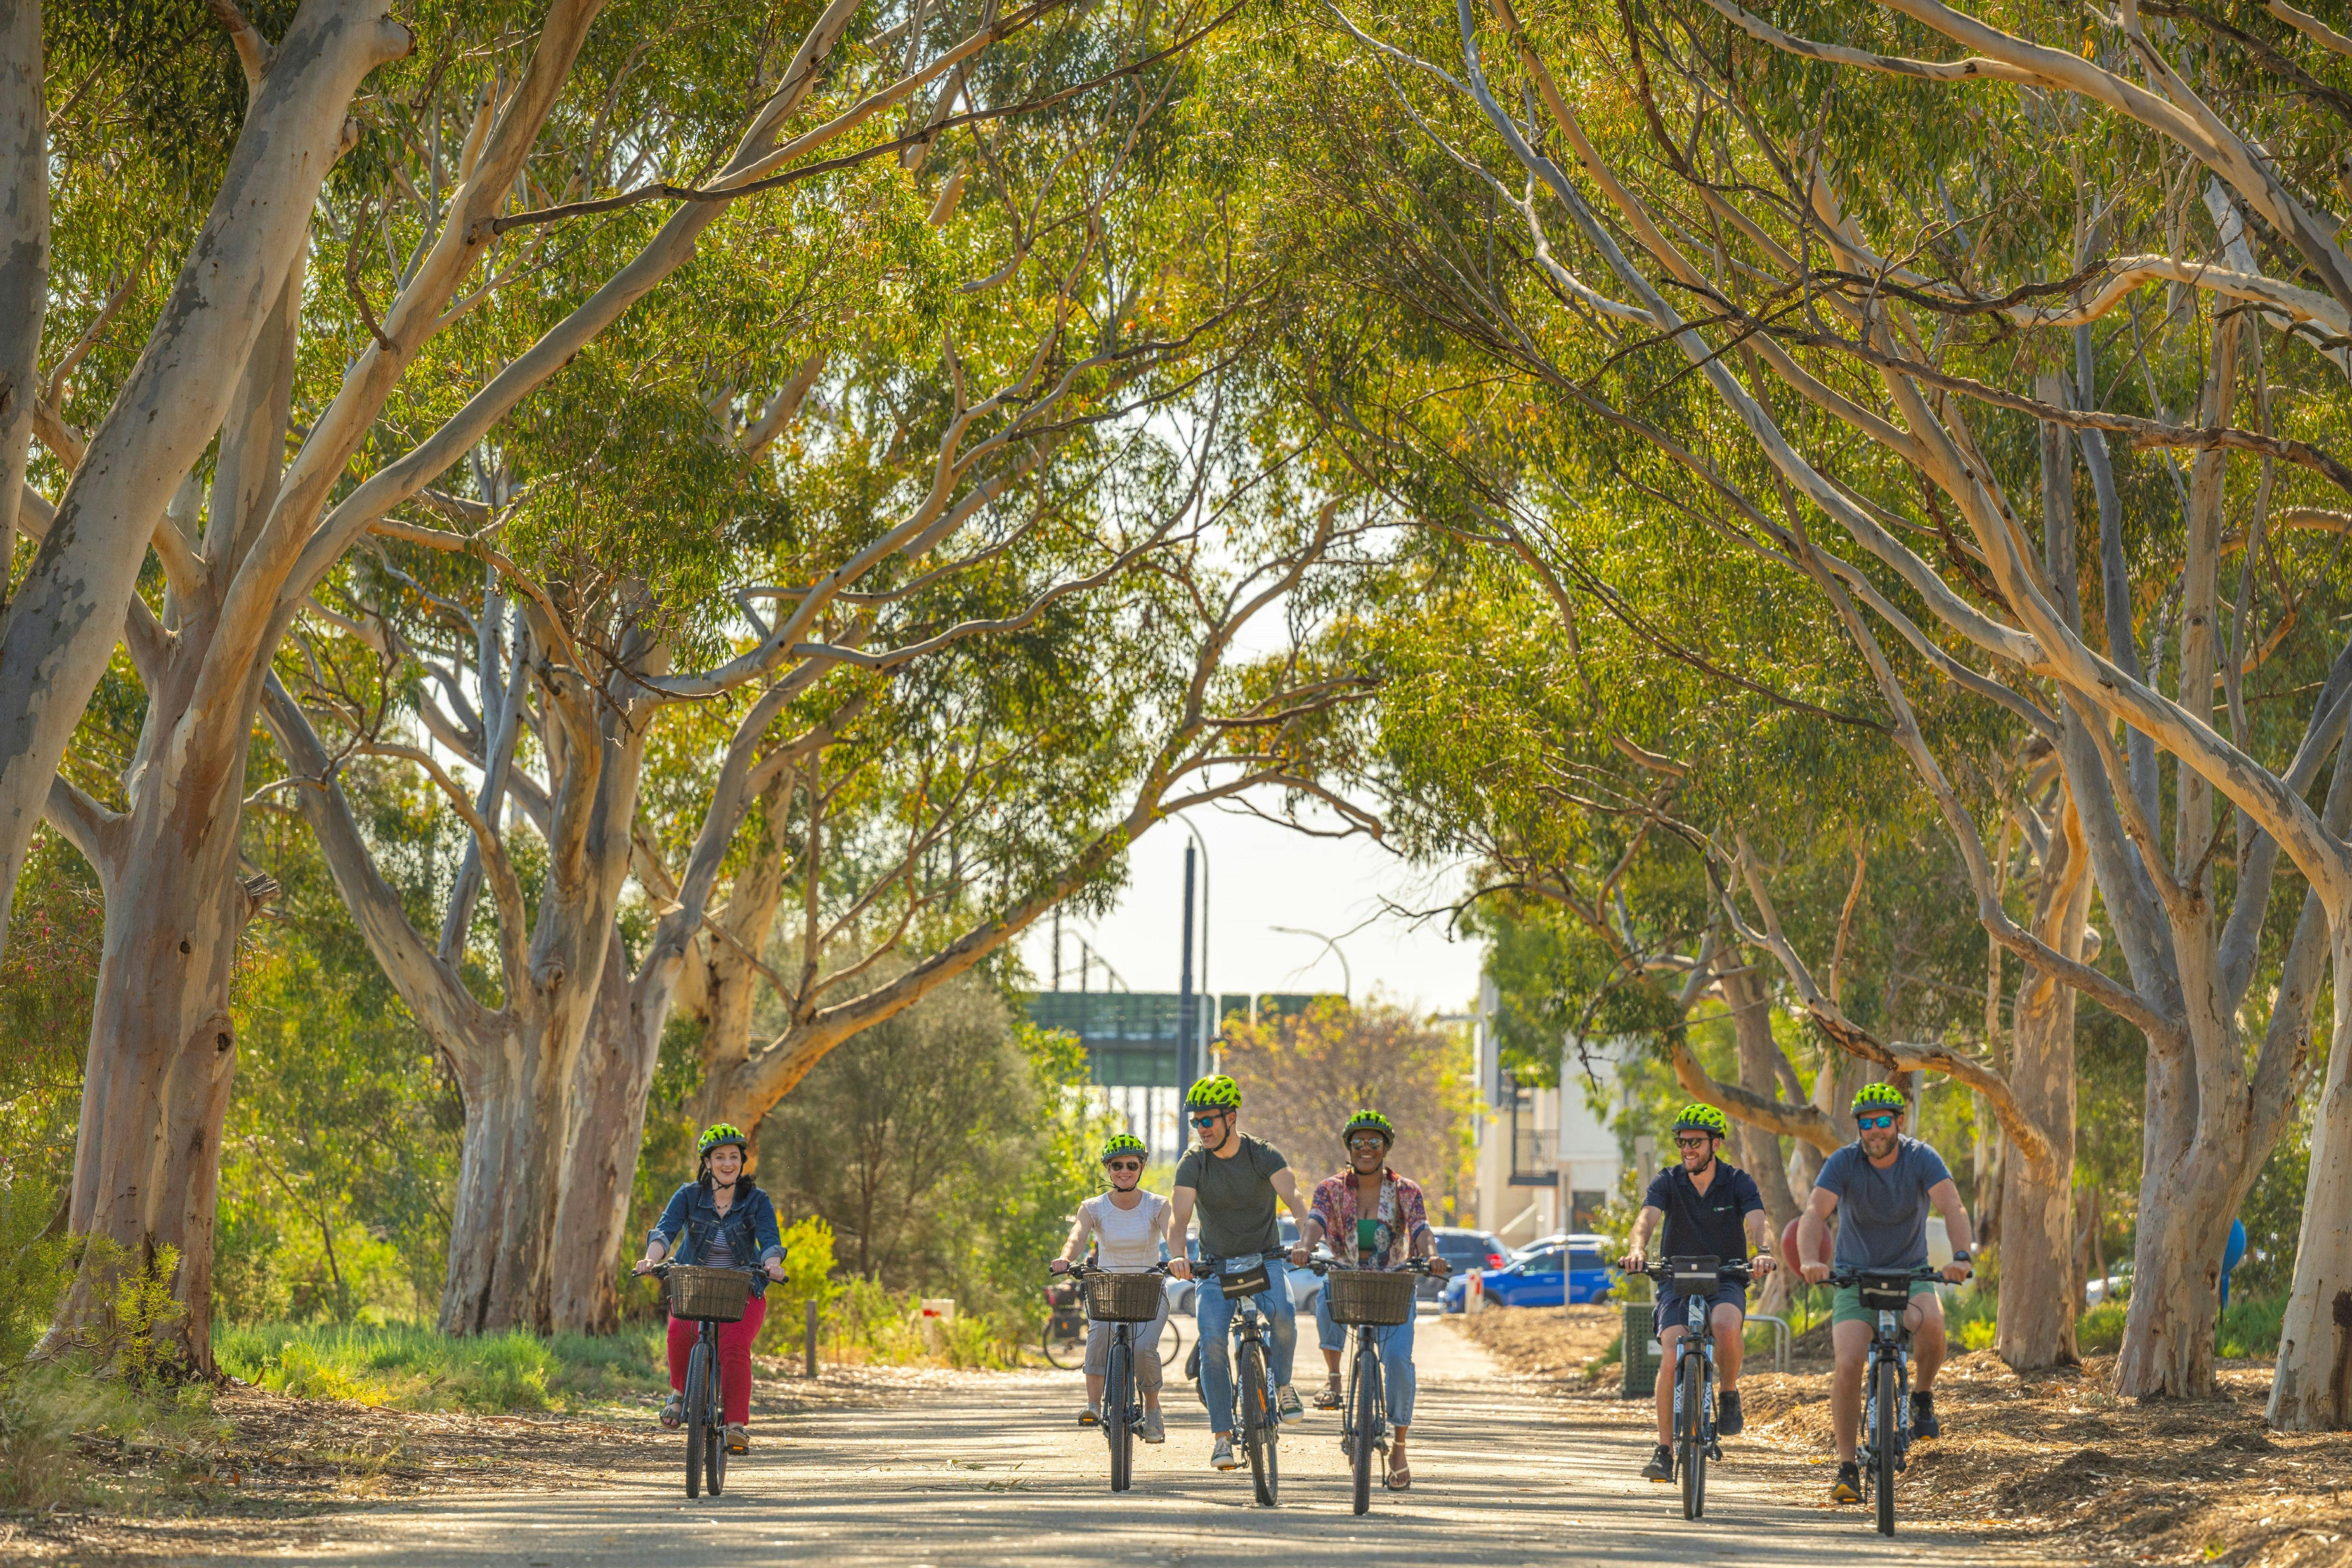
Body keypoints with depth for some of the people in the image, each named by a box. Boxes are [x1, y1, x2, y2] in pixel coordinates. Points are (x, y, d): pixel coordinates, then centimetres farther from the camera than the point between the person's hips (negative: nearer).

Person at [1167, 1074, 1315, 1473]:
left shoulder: (1263, 1155, -11)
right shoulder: (1193, 1163, -9)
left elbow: (1292, 1194, -26)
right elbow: (1179, 1218, -21)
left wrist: (1307, 1236, -47)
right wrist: (1177, 1257, -42)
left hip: (1265, 1259, -1)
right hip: (1216, 1264, 1)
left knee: (1283, 1314, -30)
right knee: (1213, 1340, -20)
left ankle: (1281, 1385, -2)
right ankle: (1222, 1434, -9)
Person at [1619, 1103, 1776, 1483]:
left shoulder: (1738, 1182, -4)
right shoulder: (1668, 1182, -2)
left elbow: (1758, 1222, -19)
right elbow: (1647, 1218, -19)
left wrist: (1764, 1252, -43)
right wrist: (1637, 1249, -41)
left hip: (1725, 1281, -1)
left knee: (1727, 1325, -35)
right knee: (1672, 1358, -21)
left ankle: (1729, 1394, -6)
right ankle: (1664, 1451, -12)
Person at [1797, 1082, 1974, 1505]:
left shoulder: (1922, 1159, -12)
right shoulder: (1843, 1163, -13)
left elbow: (1953, 1208, -26)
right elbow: (1815, 1213, -26)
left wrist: (1960, 1256, -45)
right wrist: (1811, 1260, -46)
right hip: (1855, 1277, 0)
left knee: (1930, 1320, -33)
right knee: (1849, 1365, -19)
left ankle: (1923, 1398, -5)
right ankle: (1847, 1467, -9)